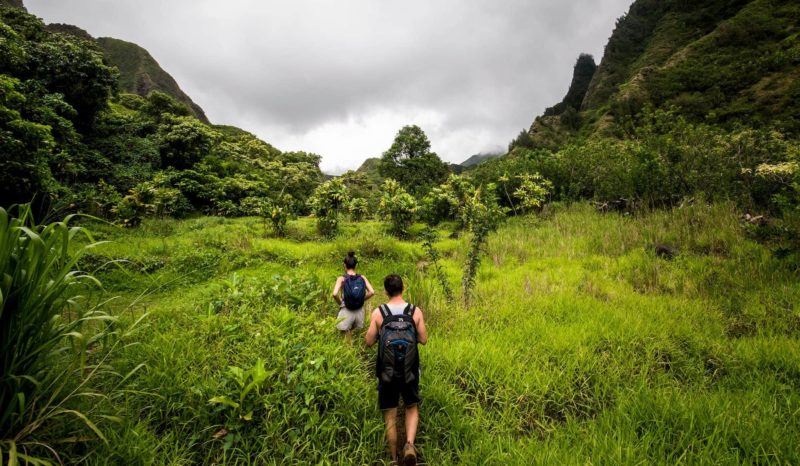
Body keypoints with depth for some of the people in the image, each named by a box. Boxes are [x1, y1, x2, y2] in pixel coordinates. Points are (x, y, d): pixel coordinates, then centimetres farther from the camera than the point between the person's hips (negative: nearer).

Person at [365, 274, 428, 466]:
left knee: (390, 415, 14)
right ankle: (410, 444, -1)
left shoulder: (378, 313, -9)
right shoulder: (416, 311, -7)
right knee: (412, 407, 21)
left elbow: (369, 341, -4)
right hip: (410, 370, 1)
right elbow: (424, 339, 0)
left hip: (387, 371, -1)